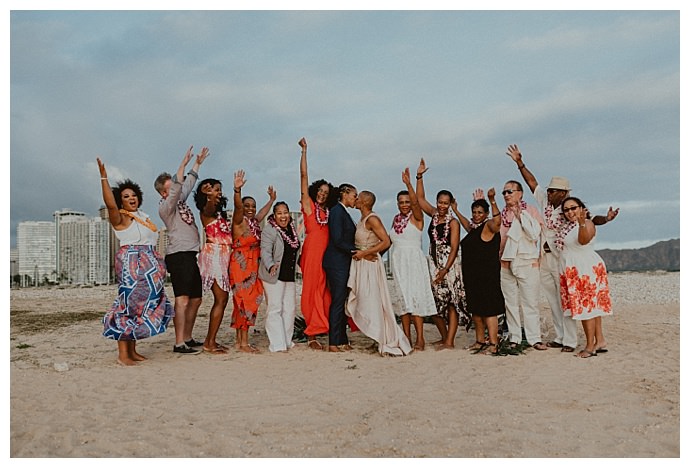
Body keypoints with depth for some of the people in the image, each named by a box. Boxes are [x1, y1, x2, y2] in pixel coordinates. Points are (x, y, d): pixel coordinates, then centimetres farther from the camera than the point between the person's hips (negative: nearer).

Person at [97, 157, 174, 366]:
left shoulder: (143, 216, 18)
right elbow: (110, 204, -24)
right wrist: (104, 178, -29)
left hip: (149, 266, 8)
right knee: (128, 304, -12)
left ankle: (132, 350, 16)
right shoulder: (119, 218, -5)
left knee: (144, 305, 8)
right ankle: (122, 354, -9)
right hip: (130, 264, -8)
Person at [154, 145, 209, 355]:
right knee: (182, 300, -16)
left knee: (195, 299, 12)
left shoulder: (179, 200, 17)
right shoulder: (165, 206, -8)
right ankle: (179, 343, -17)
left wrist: (197, 163, 33)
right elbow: (177, 188, -24)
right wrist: (183, 163, -26)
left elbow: (188, 184, 31)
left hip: (191, 255, 9)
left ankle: (187, 338, 20)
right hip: (179, 256, -9)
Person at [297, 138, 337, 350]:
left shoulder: (328, 212, 21)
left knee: (324, 291, 1)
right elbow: (304, 176, 2)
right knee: (312, 290, -5)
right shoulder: (308, 205, 7)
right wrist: (304, 151, 1)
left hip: (326, 253, 5)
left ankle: (315, 331, 6)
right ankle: (311, 335, -3)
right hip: (312, 250, -5)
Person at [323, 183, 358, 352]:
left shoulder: (343, 213, 19)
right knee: (338, 301, -7)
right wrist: (356, 251, -14)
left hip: (343, 263, 9)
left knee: (342, 301, 9)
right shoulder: (337, 211, -10)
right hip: (337, 263, -9)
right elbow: (337, 240, -17)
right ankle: (334, 343, -3)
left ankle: (342, 341, 14)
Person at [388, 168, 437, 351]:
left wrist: (408, 183, -31)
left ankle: (420, 338, -9)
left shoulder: (416, 217, -3)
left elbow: (416, 202, -22)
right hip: (397, 262, 5)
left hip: (414, 261, -5)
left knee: (415, 297, -10)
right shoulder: (396, 219, 13)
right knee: (402, 297, 5)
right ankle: (406, 336, 8)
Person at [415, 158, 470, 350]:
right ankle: (444, 337, 21)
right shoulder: (433, 215, 8)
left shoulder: (453, 222, -7)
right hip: (434, 264, 6)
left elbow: (454, 248, -11)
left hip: (450, 265, -5)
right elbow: (420, 198, 10)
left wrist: (445, 269, -19)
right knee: (435, 303, 6)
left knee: (451, 302, -4)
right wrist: (419, 176, 2)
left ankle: (449, 341, -3)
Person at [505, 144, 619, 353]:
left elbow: (591, 219, -20)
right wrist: (519, 163, 7)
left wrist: (606, 218, -40)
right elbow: (532, 182, 9)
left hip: (562, 261, -6)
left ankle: (570, 341, 3)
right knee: (553, 303, 12)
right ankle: (559, 337, 20)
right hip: (544, 261, 6)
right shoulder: (544, 202, 4)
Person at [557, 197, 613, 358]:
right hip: (571, 271, 8)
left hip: (586, 269, -8)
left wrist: (582, 223, -48)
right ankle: (600, 341, 17)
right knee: (591, 305, 11)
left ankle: (590, 346, -1)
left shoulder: (588, 223, -11)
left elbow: (584, 240, -33)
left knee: (586, 306, -7)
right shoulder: (566, 226, 13)